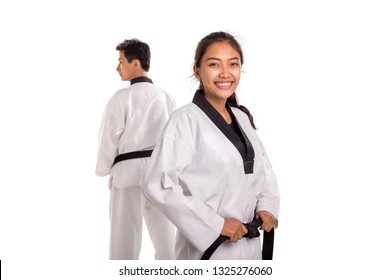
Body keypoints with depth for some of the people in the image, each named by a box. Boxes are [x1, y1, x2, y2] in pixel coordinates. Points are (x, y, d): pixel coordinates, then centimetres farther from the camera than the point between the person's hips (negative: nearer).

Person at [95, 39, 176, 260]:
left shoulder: (122, 97, -10)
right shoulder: (166, 98, 4)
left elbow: (109, 139, -6)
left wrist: (104, 170, 10)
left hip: (129, 170, -4)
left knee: (125, 237, 5)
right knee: (165, 236, 12)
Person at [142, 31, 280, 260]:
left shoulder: (242, 118, 7)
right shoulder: (186, 120, -15)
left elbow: (263, 167, 16)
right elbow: (158, 184, -22)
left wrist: (267, 206, -2)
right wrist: (215, 224, -21)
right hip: (208, 244, -6)